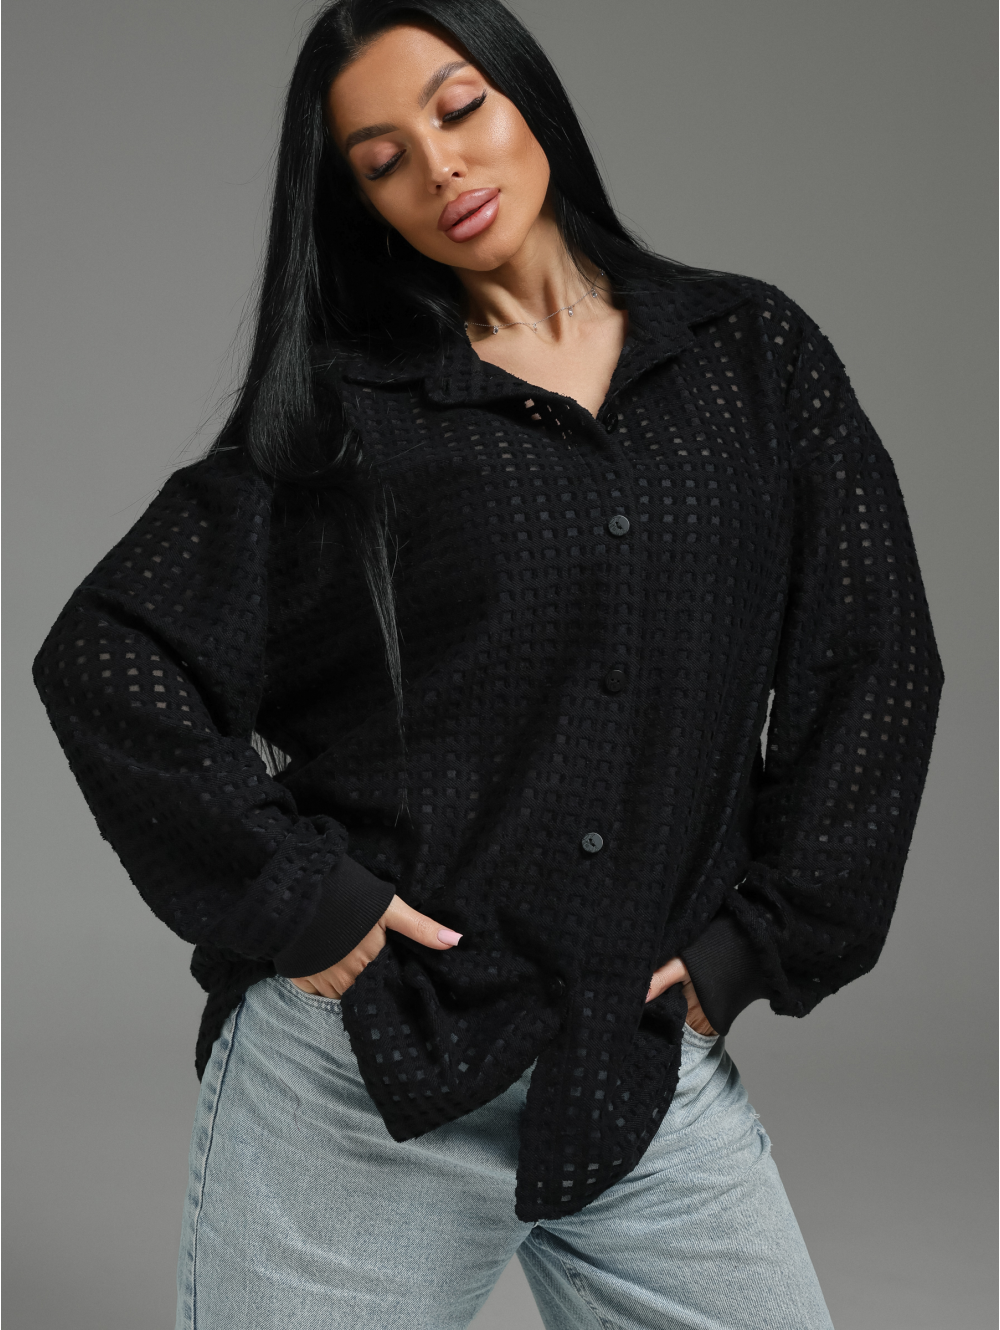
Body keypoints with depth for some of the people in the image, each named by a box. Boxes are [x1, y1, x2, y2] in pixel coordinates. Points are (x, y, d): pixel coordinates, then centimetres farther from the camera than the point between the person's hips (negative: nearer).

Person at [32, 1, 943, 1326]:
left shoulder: (755, 358, 7)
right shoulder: (337, 406, 1)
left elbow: (875, 664, 5)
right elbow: (106, 656, -3)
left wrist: (758, 942, 0)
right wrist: (291, 899, -10)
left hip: (652, 1065, 2)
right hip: (359, 1070, -1)